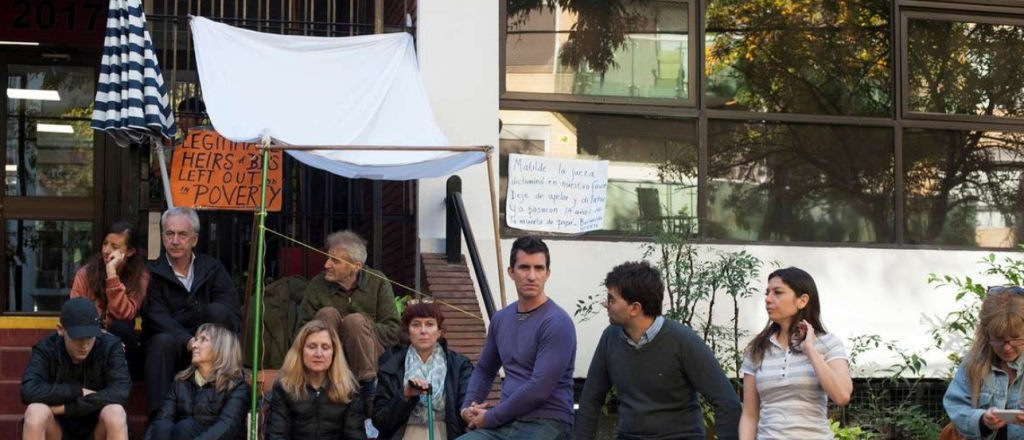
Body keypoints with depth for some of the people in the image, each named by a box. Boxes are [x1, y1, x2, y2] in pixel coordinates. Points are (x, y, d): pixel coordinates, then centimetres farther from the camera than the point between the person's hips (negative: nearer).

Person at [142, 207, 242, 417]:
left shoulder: (212, 268, 8)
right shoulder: (152, 274, 2)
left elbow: (233, 315, -4)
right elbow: (157, 319, -13)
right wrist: (191, 342, -31)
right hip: (170, 348, -1)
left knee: (217, 310, -26)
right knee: (163, 342, -35)